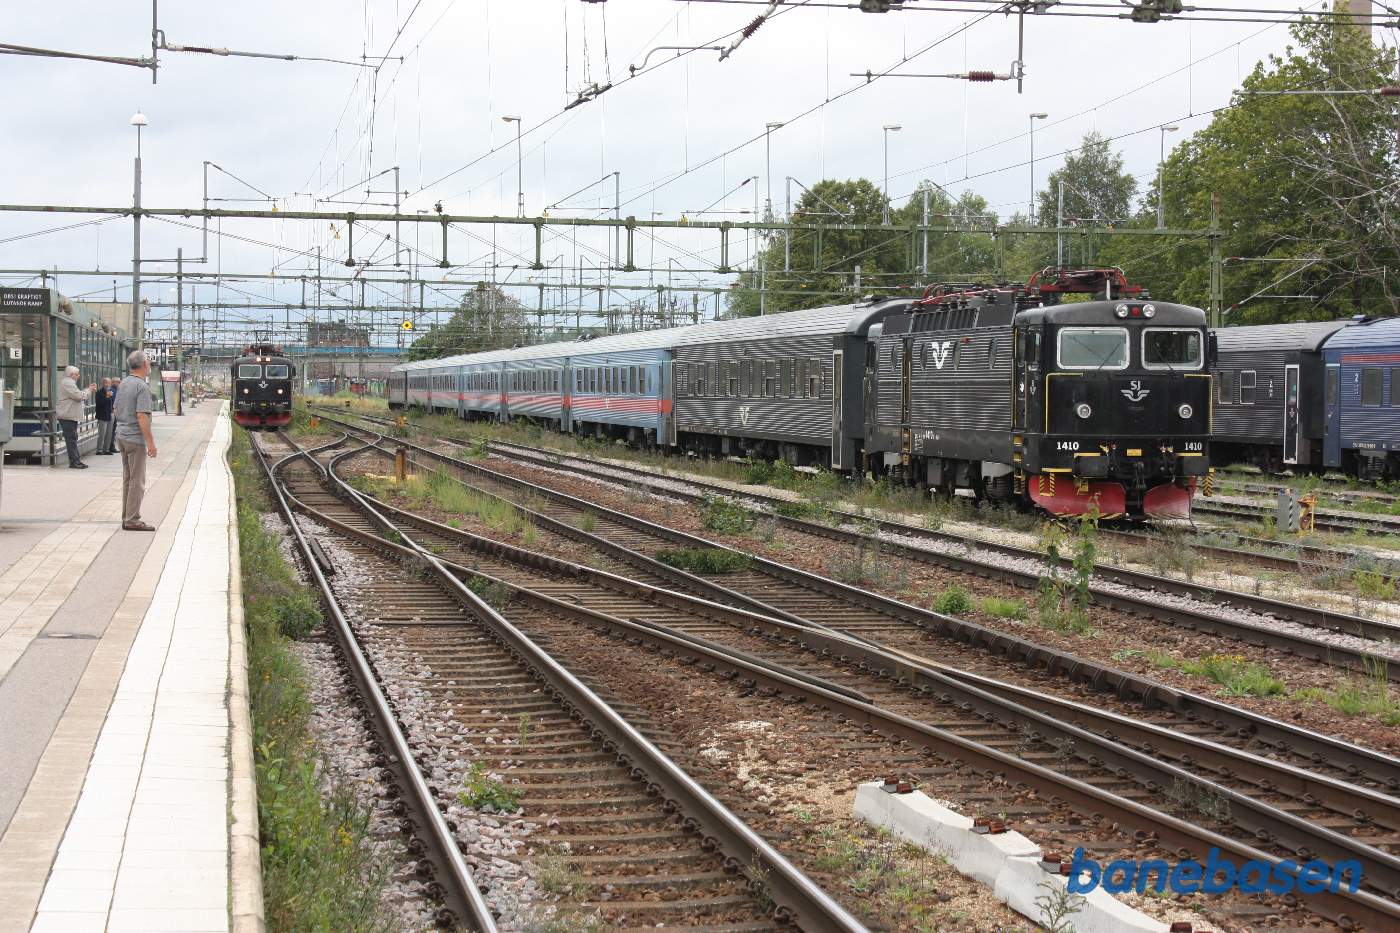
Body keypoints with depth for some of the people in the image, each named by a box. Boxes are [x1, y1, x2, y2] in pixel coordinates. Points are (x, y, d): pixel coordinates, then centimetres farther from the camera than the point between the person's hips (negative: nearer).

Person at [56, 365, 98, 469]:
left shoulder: (69, 383, 21)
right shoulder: (67, 383, -15)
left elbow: (79, 395, 22)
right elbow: (79, 396, -21)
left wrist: (89, 389, 10)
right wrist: (89, 390, -5)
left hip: (71, 417, 11)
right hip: (68, 417, -11)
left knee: (73, 439, 13)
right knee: (71, 439, -10)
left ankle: (76, 460, 17)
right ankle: (74, 462, -10)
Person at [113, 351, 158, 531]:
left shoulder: (123, 384, 10)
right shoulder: (142, 387, -17)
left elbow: (115, 411, 17)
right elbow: (142, 416, -23)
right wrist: (150, 442, -21)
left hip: (122, 435, 9)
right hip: (136, 438, -9)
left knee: (128, 479, 15)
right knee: (137, 481, -4)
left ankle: (127, 518, 19)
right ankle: (132, 520, -3)